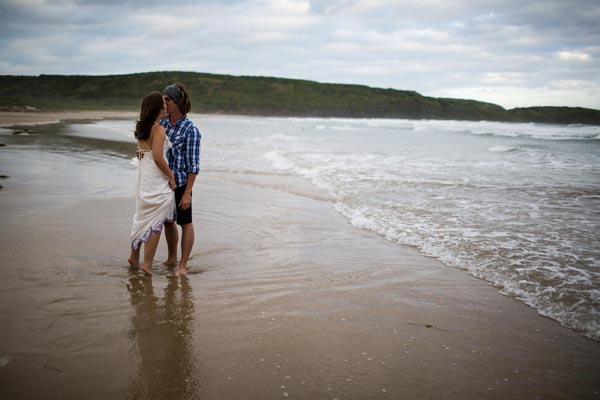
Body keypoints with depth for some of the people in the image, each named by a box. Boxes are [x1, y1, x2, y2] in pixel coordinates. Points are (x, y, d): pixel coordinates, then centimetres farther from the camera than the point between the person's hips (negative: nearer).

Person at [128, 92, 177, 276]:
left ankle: (134, 256, 32)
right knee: (156, 221, 1)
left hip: (144, 177, 9)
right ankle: (147, 263, 6)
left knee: (143, 216, 21)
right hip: (157, 180, -9)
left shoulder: (141, 127, 8)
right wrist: (171, 176, -13)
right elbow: (158, 158, -24)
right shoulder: (159, 129, -17)